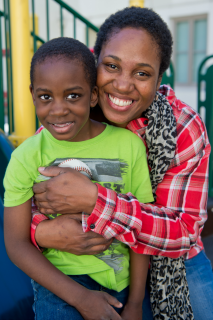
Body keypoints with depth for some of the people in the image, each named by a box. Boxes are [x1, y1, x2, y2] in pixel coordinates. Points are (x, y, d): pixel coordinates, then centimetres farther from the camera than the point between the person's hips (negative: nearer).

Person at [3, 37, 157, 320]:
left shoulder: (129, 144, -8)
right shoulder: (26, 157, -10)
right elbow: (17, 243, -8)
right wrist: (80, 297, -14)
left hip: (122, 281, 2)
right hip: (60, 279, -1)